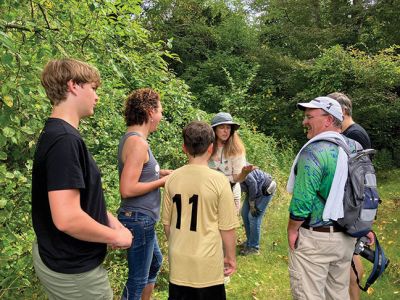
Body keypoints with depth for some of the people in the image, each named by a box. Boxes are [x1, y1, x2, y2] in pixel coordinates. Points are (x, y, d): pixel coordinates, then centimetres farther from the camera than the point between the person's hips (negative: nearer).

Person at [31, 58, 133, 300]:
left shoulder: (57, 134, 6)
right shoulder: (65, 140, -26)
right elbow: (67, 218, -31)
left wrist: (110, 220, 6)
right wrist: (116, 236, -17)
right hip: (74, 270, -9)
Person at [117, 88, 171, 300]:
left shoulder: (131, 138, 9)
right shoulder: (138, 142, -21)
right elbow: (127, 189, -27)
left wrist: (160, 172, 8)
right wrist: (161, 182, -16)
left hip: (141, 219, 10)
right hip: (139, 219, -10)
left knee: (155, 263, 28)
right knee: (138, 278, 5)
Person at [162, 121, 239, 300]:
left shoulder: (172, 179, -5)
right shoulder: (219, 180, -16)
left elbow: (167, 223, 5)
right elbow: (227, 227, -10)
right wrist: (230, 257, 5)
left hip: (178, 261, 3)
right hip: (207, 263, -3)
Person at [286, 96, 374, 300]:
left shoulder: (314, 151, -20)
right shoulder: (355, 148, 5)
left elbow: (303, 199, -23)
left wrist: (292, 230, -9)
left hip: (315, 237, -8)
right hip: (347, 236, 8)